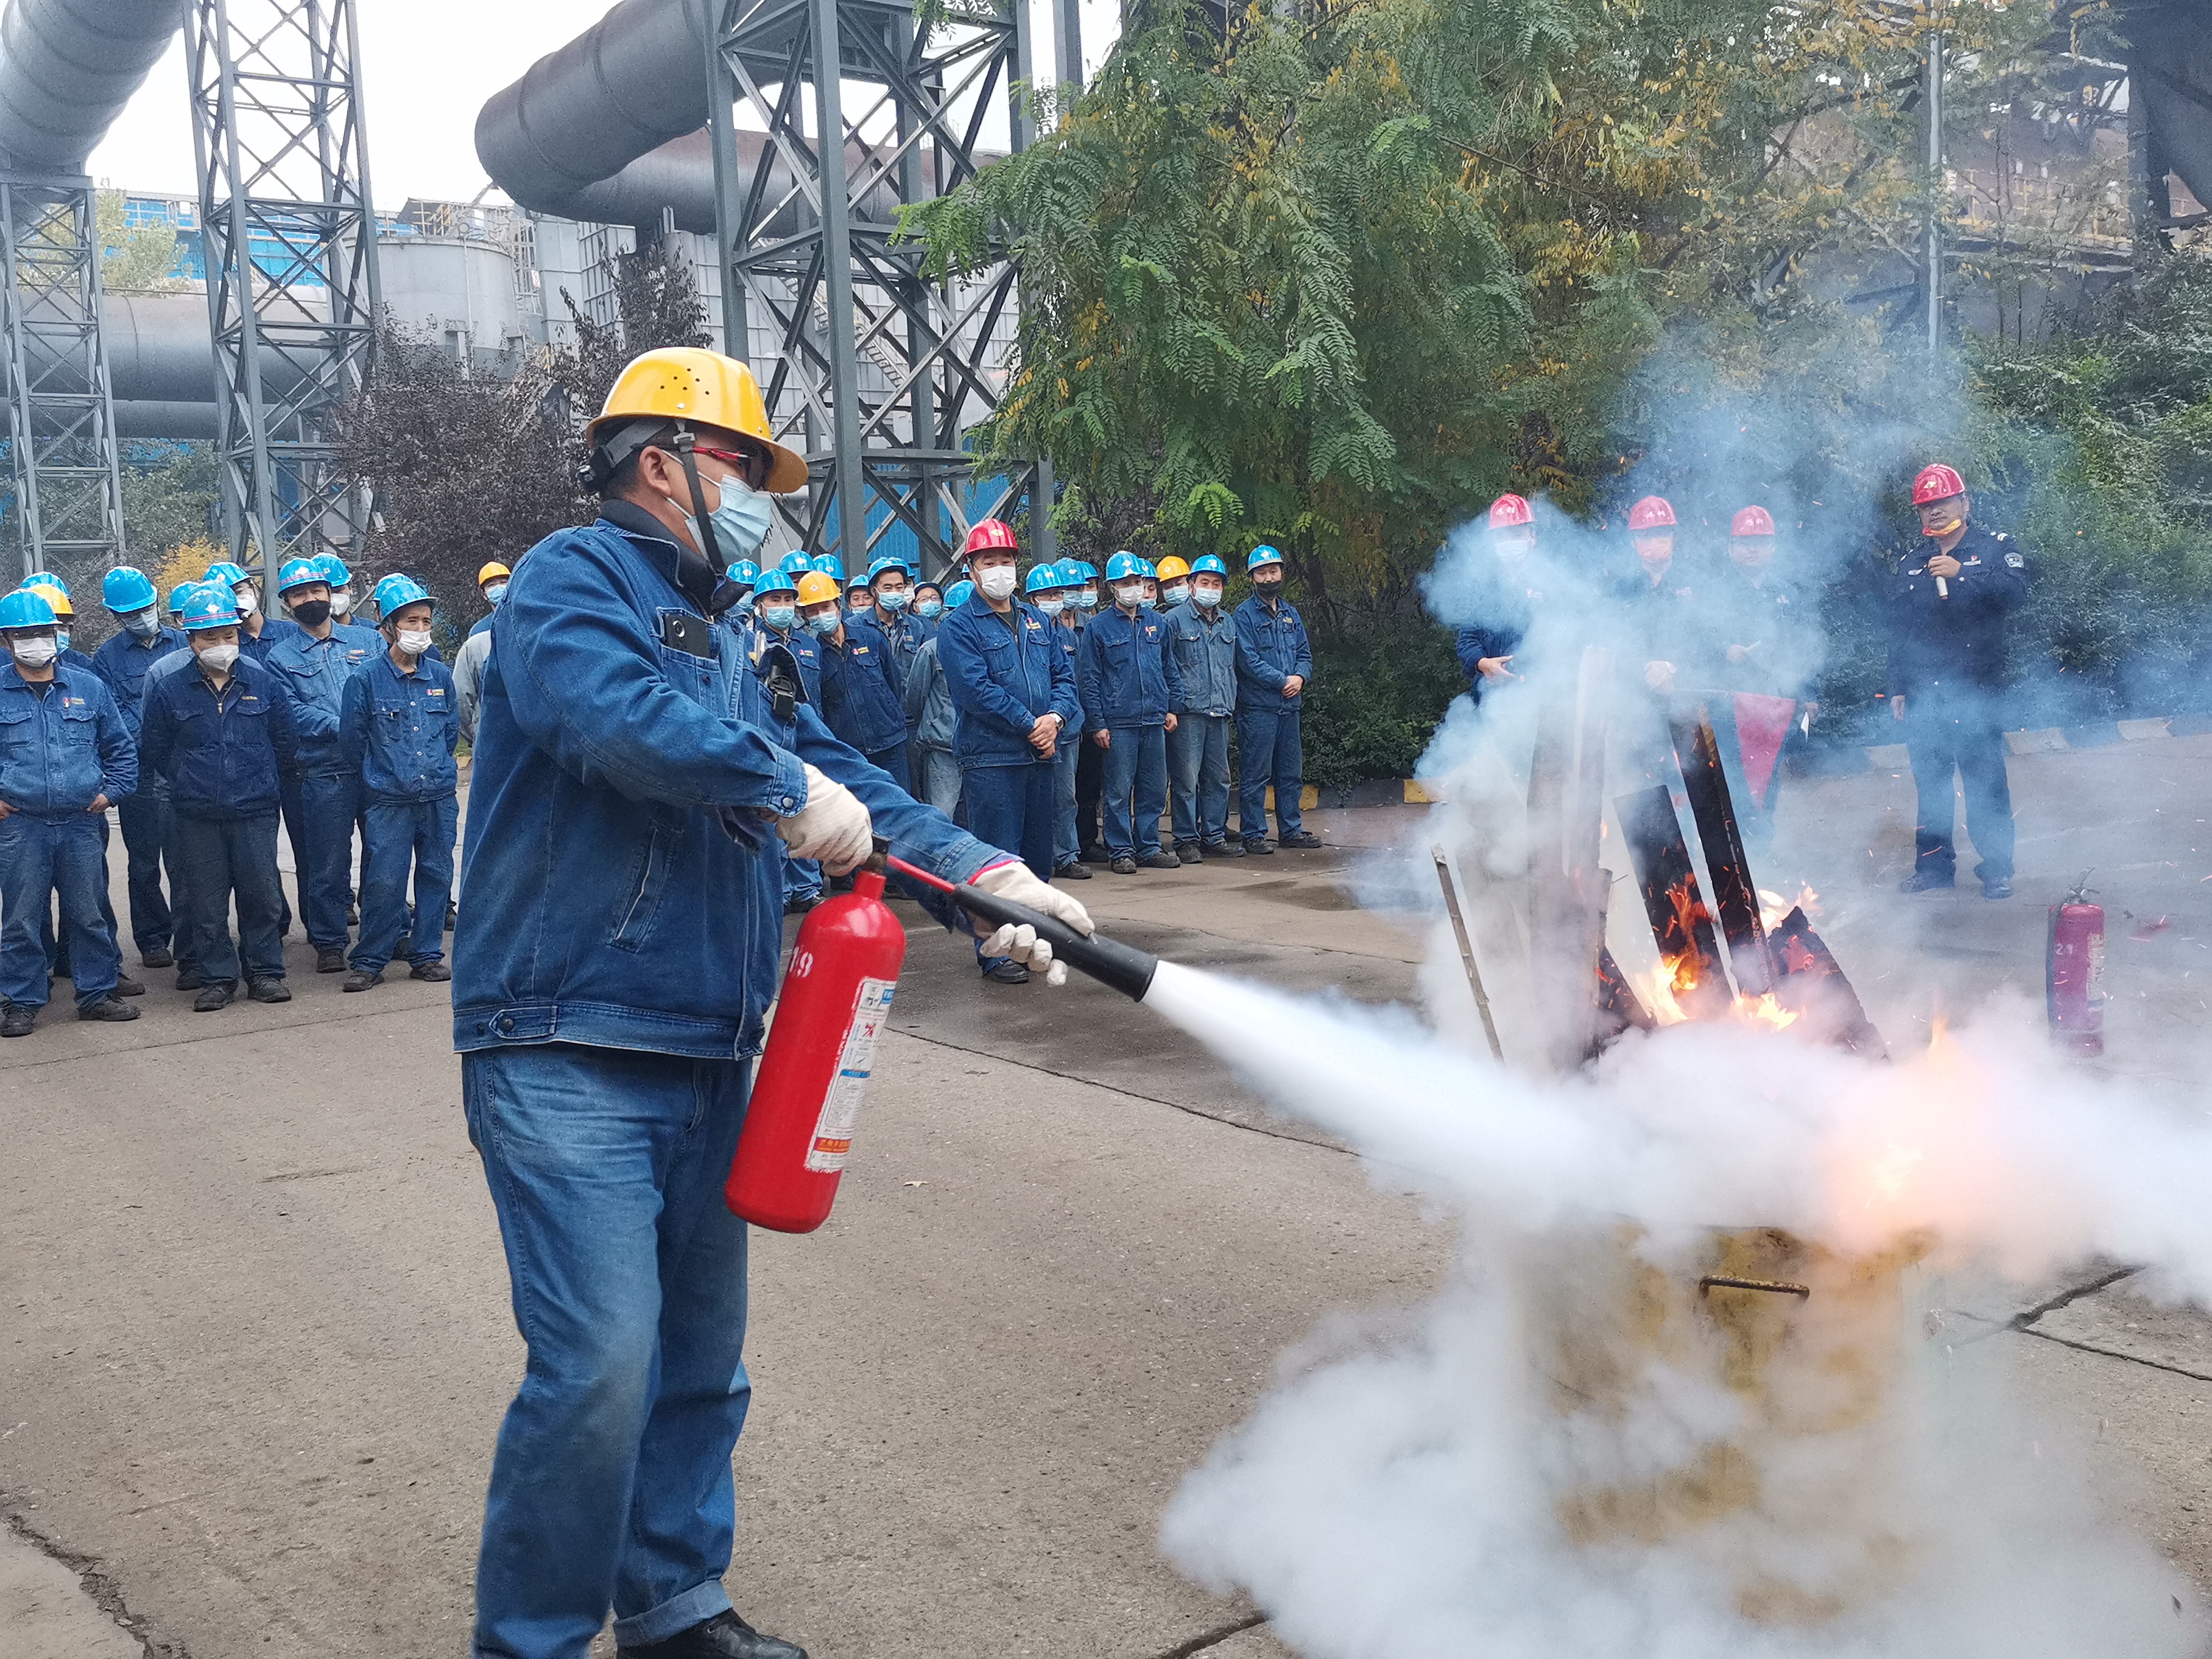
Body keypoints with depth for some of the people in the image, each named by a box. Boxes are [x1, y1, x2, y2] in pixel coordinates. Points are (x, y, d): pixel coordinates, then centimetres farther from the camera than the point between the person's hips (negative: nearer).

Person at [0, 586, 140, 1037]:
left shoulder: (89, 686, 8)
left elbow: (121, 747, 15)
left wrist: (112, 791, 4)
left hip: (83, 824, 2)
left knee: (90, 914, 9)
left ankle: (97, 992, 20)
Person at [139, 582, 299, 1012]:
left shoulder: (264, 682, 2)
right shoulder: (168, 689, 0)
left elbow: (287, 743, 12)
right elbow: (153, 750, 11)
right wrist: (191, 782, 12)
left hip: (255, 813, 0)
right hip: (197, 818, 0)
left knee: (262, 896, 4)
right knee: (207, 904, 5)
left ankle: (265, 972, 17)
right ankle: (217, 979, 15)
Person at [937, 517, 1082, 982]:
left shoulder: (1036, 620, 16)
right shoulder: (959, 626, -4)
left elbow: (1063, 675, 13)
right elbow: (977, 690, -15)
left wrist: (1056, 717, -7)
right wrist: (1030, 725, -16)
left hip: (1041, 753, 6)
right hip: (990, 758, -6)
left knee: (1038, 854, 13)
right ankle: (995, 952, 2)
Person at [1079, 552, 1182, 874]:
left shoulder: (1156, 624, 13)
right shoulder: (1099, 627, -1)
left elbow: (1169, 668, 21)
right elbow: (1088, 679, -3)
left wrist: (1172, 707, 12)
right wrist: (1097, 724, -8)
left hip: (1154, 720, 5)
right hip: (1118, 723, -4)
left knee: (1154, 789, 8)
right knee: (1119, 791, -1)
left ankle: (1149, 848, 17)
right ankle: (1121, 851, 7)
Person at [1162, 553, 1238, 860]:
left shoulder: (1227, 623, 17)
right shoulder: (1173, 620, -3)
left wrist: (1231, 703, 16)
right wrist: (1171, 706, -11)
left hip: (1220, 713, 6)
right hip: (1187, 714, -6)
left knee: (1219, 777, 10)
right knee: (1186, 780, -5)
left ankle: (1215, 835, 18)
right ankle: (1187, 840, 2)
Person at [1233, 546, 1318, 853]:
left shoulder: (1291, 613, 17)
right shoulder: (1245, 615, -4)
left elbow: (1305, 653, 15)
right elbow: (1248, 660, -13)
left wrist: (1300, 677, -6)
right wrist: (1283, 681, -14)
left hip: (1289, 706, 7)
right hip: (1257, 708, -7)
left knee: (1292, 773, 12)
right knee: (1256, 775, -4)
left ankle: (1291, 830, 21)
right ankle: (1253, 834, 2)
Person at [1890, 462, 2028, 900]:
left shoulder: (1995, 549, 6)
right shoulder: (1912, 567, 18)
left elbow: (2016, 592, -14)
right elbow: (1898, 633, 21)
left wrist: (1962, 574, -23)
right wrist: (1897, 688, 16)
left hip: (1976, 691, -4)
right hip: (1923, 696, 4)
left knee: (1986, 782, -6)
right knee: (1929, 783, 7)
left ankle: (1997, 868, 2)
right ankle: (1933, 864, 15)